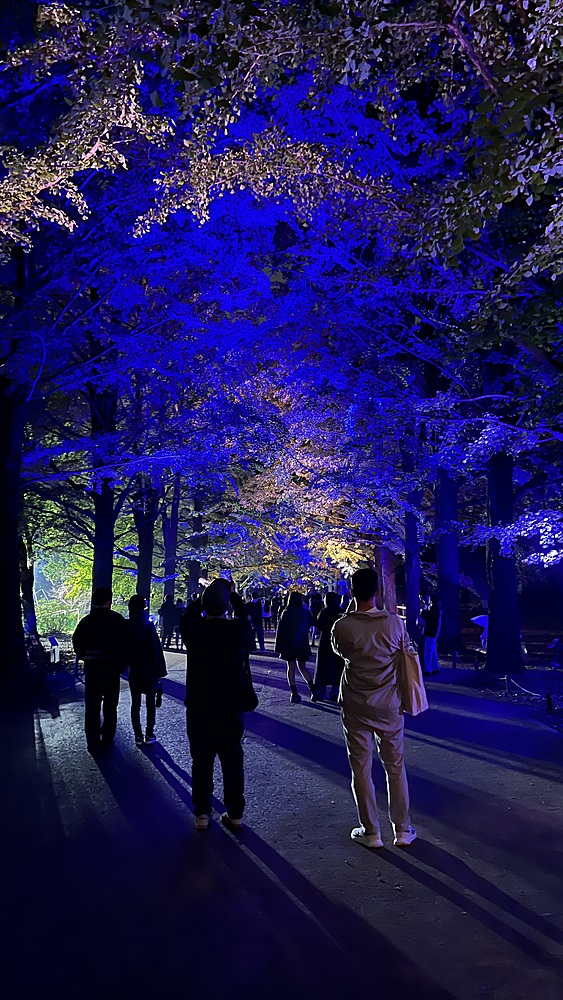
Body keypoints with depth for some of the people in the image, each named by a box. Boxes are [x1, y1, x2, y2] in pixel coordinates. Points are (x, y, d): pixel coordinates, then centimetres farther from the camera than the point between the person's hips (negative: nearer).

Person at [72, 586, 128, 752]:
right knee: (110, 706, 11)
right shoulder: (117, 620, -8)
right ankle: (106, 739, 13)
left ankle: (92, 742, 11)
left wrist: (86, 658, 13)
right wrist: (121, 665, 1)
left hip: (91, 668, 2)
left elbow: (77, 643, 3)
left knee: (92, 706, 9)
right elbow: (124, 644, -9)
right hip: (112, 668, -2)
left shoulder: (86, 621, 1)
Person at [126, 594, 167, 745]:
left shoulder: (126, 626, -5)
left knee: (135, 703, 9)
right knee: (150, 703, 9)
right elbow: (156, 650, -13)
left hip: (134, 670, 3)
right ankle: (149, 735, 11)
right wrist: (160, 670, -7)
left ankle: (138, 736, 11)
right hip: (149, 670, -3)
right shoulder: (149, 626, -14)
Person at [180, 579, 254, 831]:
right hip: (231, 709, 0)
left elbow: (188, 614, 10)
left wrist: (205, 596, 19)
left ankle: (202, 813, 19)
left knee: (202, 762, 11)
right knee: (232, 761, 11)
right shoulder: (239, 629, -12)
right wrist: (232, 593, 22)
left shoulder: (193, 630, -13)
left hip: (199, 709, 0)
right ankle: (235, 814, 19)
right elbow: (244, 616, 11)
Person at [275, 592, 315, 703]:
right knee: (302, 667, 15)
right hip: (303, 645, 3)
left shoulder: (286, 613, -9)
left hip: (289, 645, -3)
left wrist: (279, 647, -2)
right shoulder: (306, 612, -3)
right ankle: (313, 690, 4)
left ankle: (294, 693, 1)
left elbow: (280, 630, -7)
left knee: (291, 668, 5)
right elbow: (310, 625, 8)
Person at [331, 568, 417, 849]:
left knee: (361, 768, 9)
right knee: (395, 767, 14)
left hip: (356, 707, -2)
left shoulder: (342, 627, -15)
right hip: (389, 706, 2)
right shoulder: (394, 622, -10)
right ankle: (402, 830, 23)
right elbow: (406, 652, 5)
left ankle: (371, 832, 17)